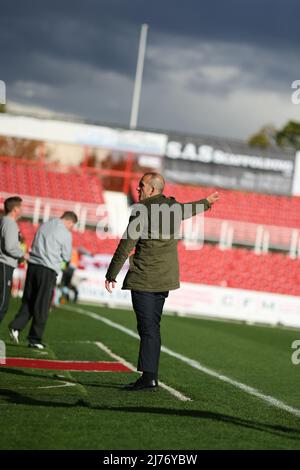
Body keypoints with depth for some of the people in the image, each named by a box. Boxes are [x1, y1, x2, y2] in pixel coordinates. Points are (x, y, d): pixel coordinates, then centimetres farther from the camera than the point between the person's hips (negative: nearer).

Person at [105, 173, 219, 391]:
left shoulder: (142, 211, -13)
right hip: (165, 278, 8)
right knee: (153, 328, 11)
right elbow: (188, 209, 34)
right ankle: (150, 376, 12)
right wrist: (207, 202, 57)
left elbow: (126, 245, -14)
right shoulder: (174, 207, 10)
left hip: (144, 279, -8)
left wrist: (111, 274, -8)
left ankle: (149, 377, -11)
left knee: (148, 328, -9)